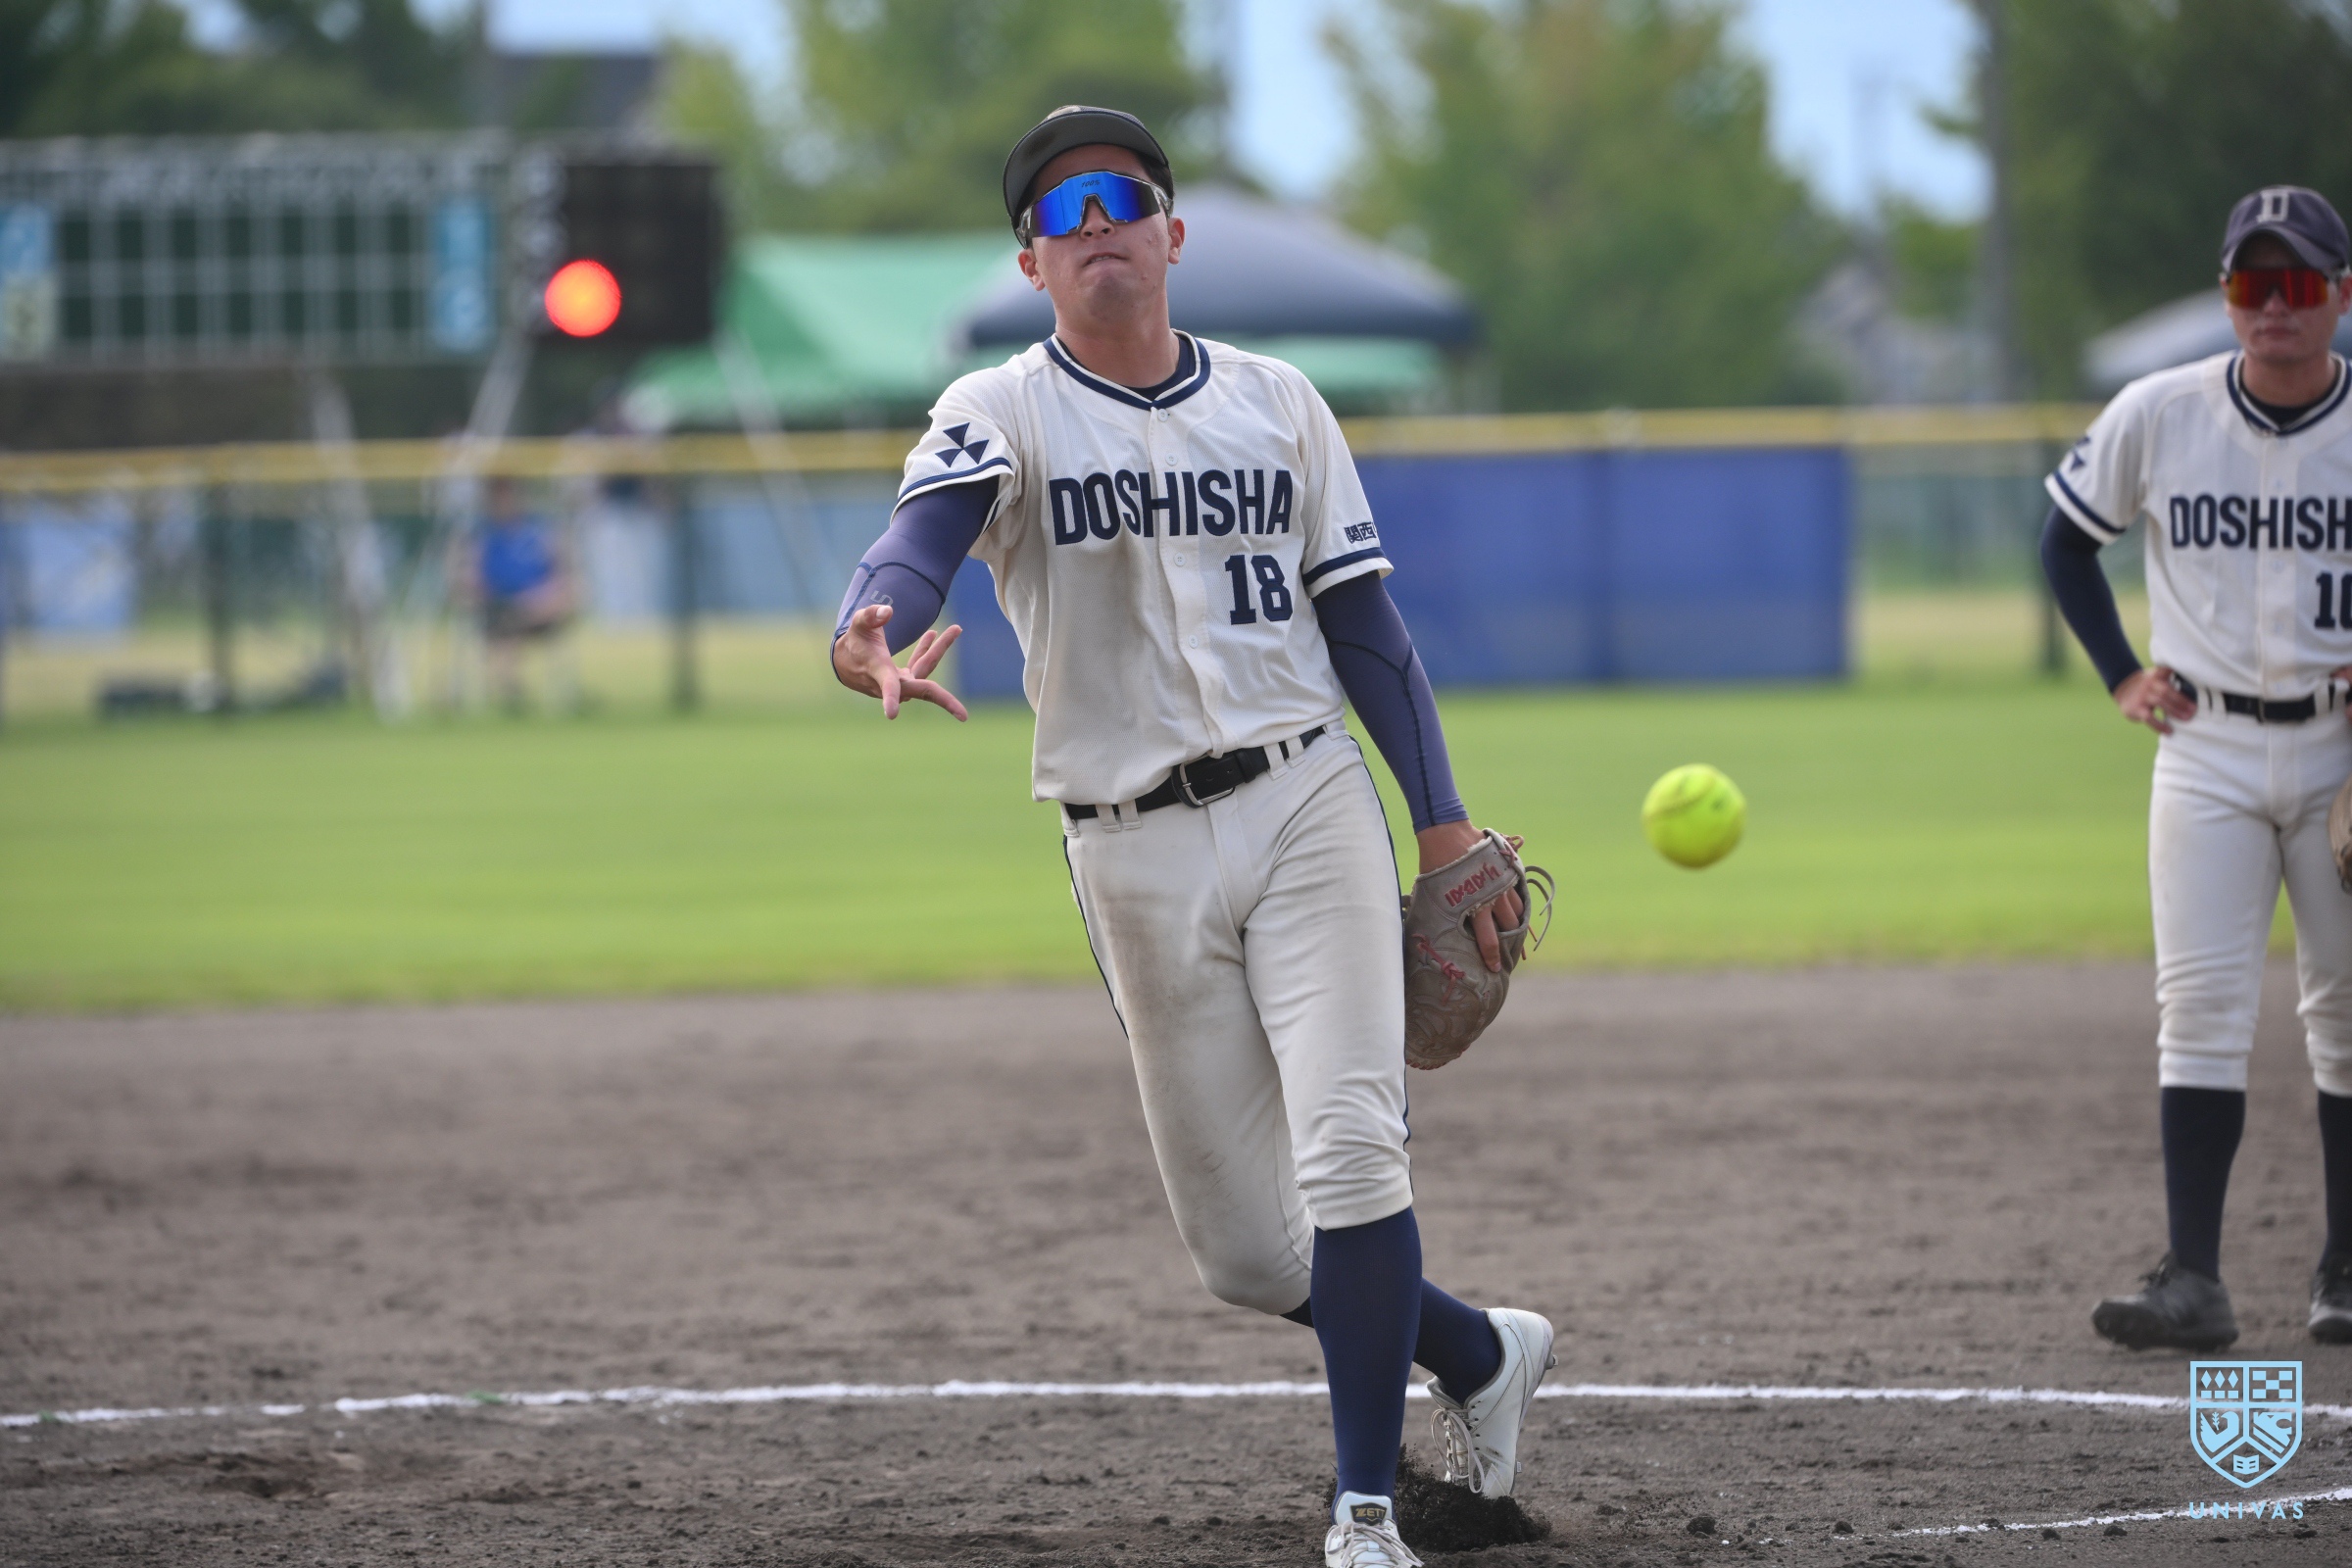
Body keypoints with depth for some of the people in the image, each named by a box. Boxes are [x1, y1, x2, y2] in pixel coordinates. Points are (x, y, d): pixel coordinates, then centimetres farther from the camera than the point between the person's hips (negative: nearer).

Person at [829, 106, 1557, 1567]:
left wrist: (1443, 821, 4)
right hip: (1135, 857, 0)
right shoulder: (1001, 413, 0)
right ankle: (1477, 1351, 30)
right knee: (1244, 1247, 3)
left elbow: (1363, 621, 12)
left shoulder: (1278, 402, 9)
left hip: (1307, 804, 0)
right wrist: (873, 631, -45)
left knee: (1350, 1151, -19)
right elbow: (924, 532, -21)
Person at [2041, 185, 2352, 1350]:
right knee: (2201, 1007, -8)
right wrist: (2121, 677, 4)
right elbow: (2067, 540, 12)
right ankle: (2193, 1283, -13)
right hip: (2206, 747, 0)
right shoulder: (2156, 416, -3)